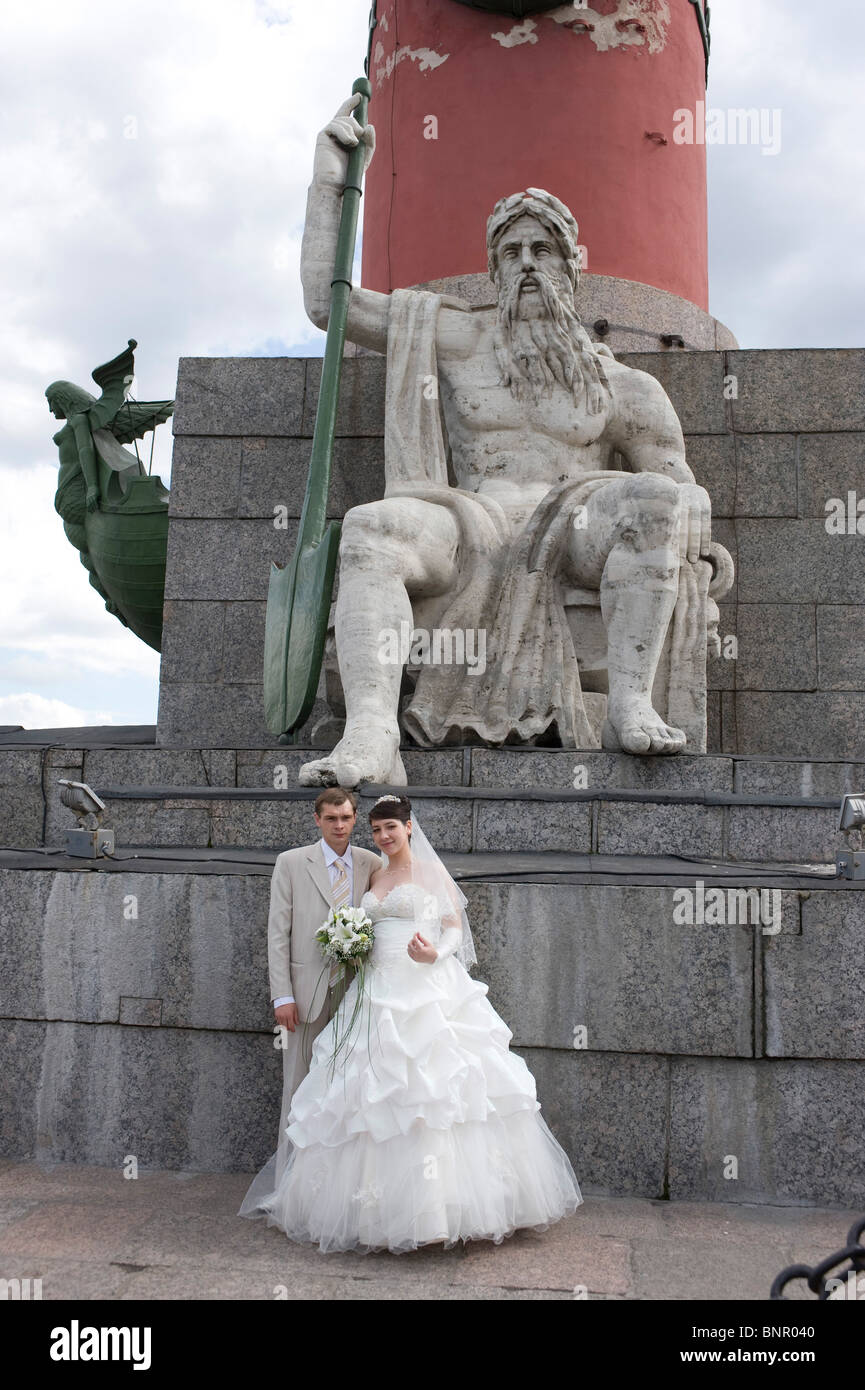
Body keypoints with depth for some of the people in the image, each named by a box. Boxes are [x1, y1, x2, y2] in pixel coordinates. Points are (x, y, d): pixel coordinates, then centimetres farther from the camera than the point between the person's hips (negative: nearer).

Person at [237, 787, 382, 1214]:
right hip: (308, 994, -2)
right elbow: (278, 932, -2)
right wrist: (282, 996, -8)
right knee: (300, 1087, 4)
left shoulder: (371, 865, 6)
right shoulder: (291, 863, 1)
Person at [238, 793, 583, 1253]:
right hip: (379, 993, 5)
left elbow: (455, 927, -3)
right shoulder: (374, 878, 17)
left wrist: (435, 954, -22)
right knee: (378, 1092, 2)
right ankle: (386, 1205, 10)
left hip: (427, 989, -5)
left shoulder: (431, 872, 2)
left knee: (434, 1089, -10)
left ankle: (446, 1202, -1)